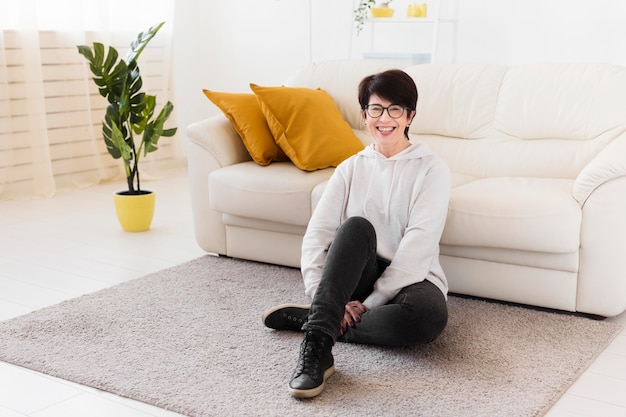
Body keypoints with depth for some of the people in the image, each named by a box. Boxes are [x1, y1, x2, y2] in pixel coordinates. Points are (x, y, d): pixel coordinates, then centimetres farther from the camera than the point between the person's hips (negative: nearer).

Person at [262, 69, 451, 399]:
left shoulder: (430, 168, -1)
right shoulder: (351, 168, 8)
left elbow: (418, 244, -13)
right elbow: (317, 233, -3)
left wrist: (371, 303, -19)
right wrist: (325, 296, -20)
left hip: (409, 280, -1)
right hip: (356, 280, 2)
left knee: (430, 314, -37)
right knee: (357, 226, -31)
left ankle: (311, 320, -22)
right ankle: (316, 348, -39)